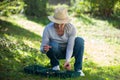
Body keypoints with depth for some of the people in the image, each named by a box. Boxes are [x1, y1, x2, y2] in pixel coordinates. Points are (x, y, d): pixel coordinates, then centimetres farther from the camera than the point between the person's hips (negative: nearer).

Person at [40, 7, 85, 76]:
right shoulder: (48, 29, -26)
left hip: (67, 53, 1)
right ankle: (55, 65, -4)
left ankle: (78, 69, -18)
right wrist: (44, 49, -47)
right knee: (53, 45, -35)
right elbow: (42, 48, -23)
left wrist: (67, 60, -42)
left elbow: (70, 47, -26)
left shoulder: (71, 28, -24)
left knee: (79, 40, -27)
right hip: (55, 52, -1)